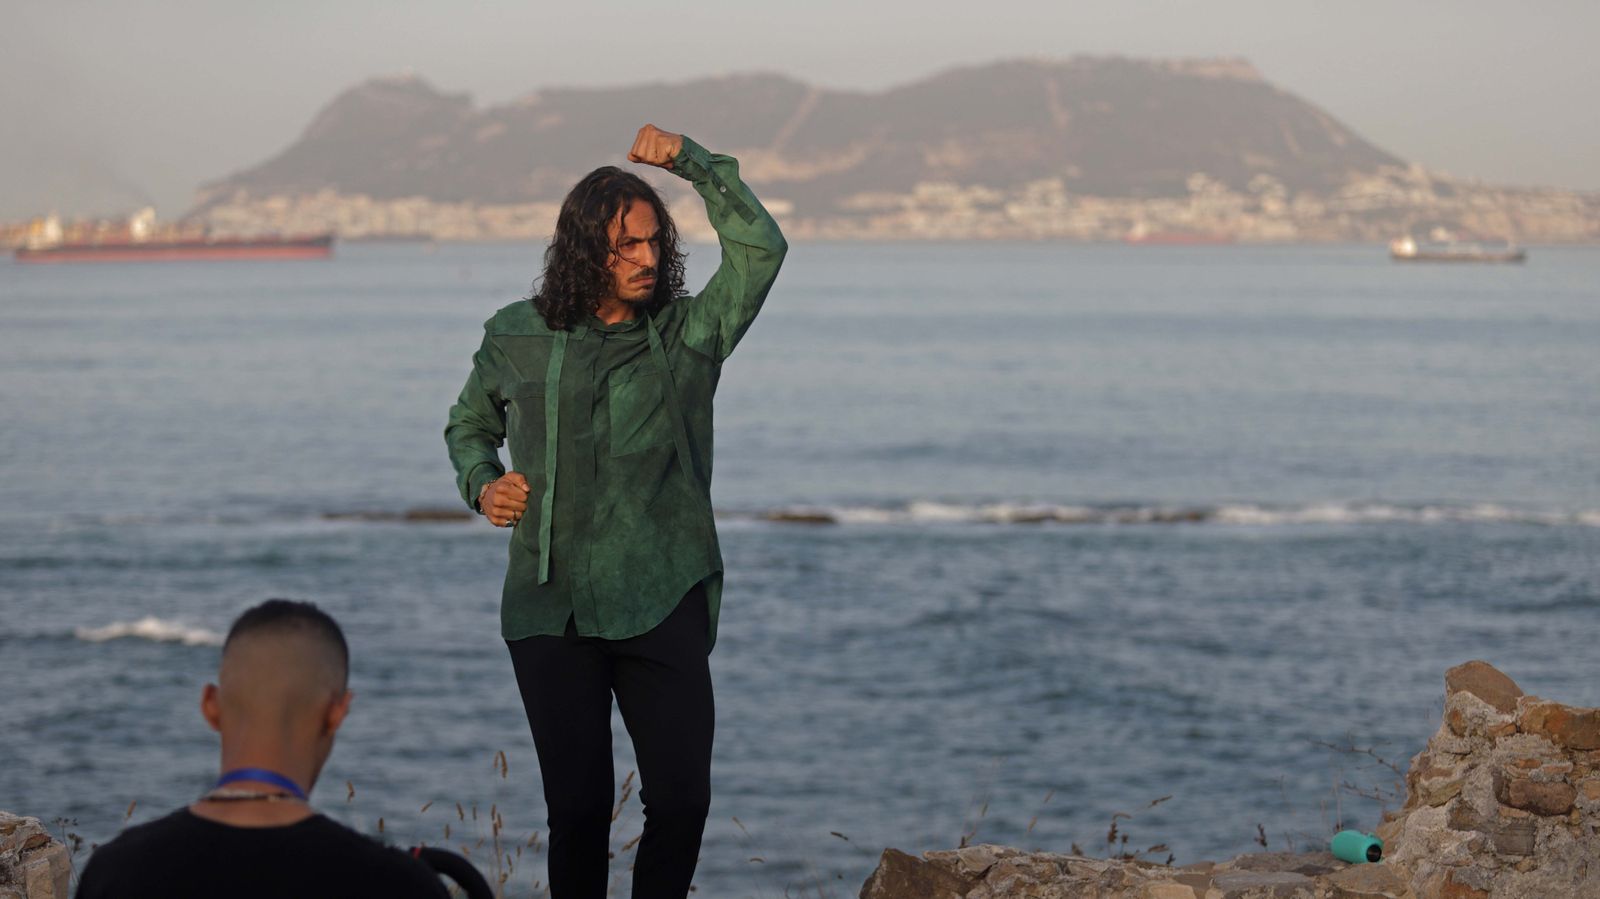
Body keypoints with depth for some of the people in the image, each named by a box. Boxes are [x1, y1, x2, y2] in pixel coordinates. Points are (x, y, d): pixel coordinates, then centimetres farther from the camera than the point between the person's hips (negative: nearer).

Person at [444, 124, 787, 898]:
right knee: (578, 810, 0)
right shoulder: (517, 337, 8)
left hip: (662, 607, 0)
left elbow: (761, 249, -9)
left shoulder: (687, 333, 4)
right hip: (551, 610, 0)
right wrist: (482, 485, 4)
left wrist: (690, 160, -11)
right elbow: (468, 424, 24)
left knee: (681, 802, -6)